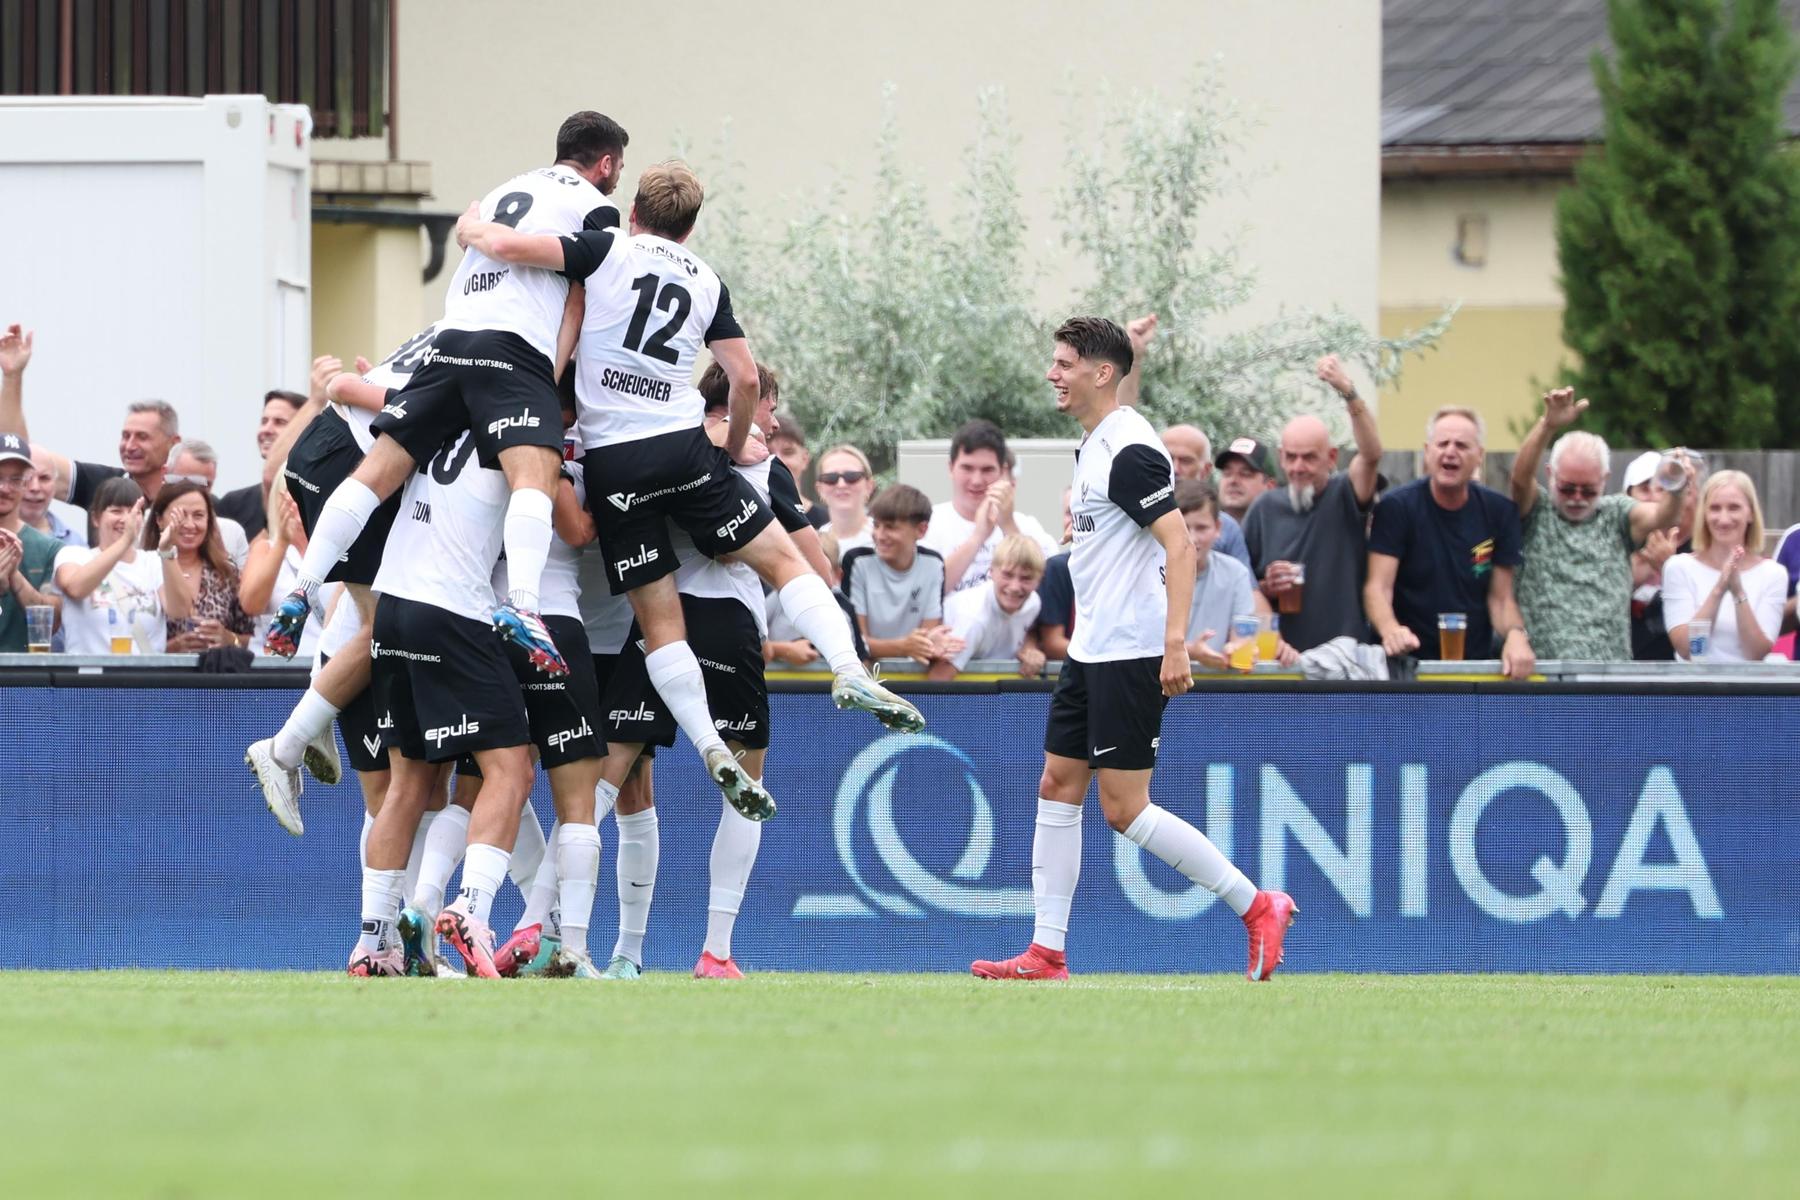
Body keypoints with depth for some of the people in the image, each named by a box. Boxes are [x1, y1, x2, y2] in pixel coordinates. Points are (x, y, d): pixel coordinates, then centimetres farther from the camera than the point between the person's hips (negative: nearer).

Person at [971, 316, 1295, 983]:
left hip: (1130, 655, -10)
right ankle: (1046, 953, 9)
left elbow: (1179, 547, -22)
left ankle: (1257, 907, -1)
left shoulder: (1130, 451, -16)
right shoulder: (1093, 447, 14)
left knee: (1124, 808, -8)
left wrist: (1175, 643, -29)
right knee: (1057, 788, 8)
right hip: (1091, 653, 10)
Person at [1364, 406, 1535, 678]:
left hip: (1475, 665, 3)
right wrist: (1390, 630, -33)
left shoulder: (1499, 511, 7)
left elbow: (1501, 597, 7)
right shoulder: (1396, 507, -3)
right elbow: (1377, 587, -11)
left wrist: (1515, 635, -16)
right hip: (1408, 665, -3)